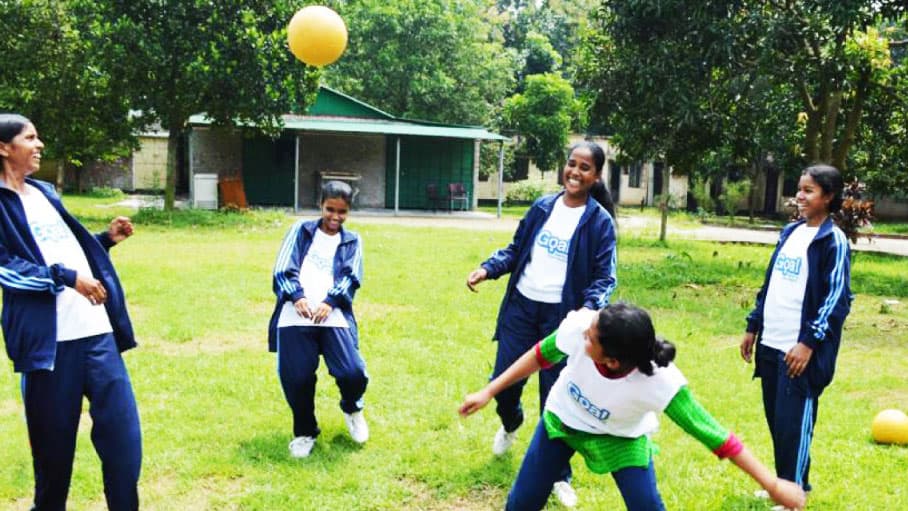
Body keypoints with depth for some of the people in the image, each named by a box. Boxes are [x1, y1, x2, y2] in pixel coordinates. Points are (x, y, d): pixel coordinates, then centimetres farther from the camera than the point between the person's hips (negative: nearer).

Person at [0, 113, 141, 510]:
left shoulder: (44, 192, 19)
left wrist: (107, 239, 12)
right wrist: (67, 277, -21)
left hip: (95, 330, 6)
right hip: (49, 338, -6)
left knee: (123, 431, 4)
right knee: (53, 439, 6)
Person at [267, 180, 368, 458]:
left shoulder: (352, 242, 19)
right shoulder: (300, 231, 15)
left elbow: (349, 277, 5)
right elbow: (283, 268, 4)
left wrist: (329, 302, -13)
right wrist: (297, 296, -14)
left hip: (334, 317, 0)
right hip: (295, 316, 0)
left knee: (353, 374, -15)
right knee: (296, 378, -6)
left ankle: (351, 408, 22)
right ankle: (304, 432, 22)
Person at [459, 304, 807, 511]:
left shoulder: (660, 383, -42)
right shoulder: (579, 327, -37)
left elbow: (711, 434, -32)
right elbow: (541, 356, -15)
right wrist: (489, 392, -8)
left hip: (621, 438, -2)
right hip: (562, 419, 2)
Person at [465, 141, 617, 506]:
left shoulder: (599, 221, -7)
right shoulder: (542, 207, 4)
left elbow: (605, 276, -8)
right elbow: (516, 249, 12)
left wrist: (589, 308, -26)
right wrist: (487, 269, -5)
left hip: (562, 316, -3)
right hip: (521, 306, 3)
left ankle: (558, 475, 20)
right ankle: (510, 425, 43)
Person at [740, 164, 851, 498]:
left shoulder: (833, 241, -8)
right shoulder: (790, 233, 13)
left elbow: (837, 299, -13)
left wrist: (809, 343, -19)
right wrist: (753, 326, 17)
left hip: (800, 349, -7)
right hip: (771, 345, 7)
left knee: (793, 422, -2)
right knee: (775, 420, 13)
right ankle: (783, 483, 28)